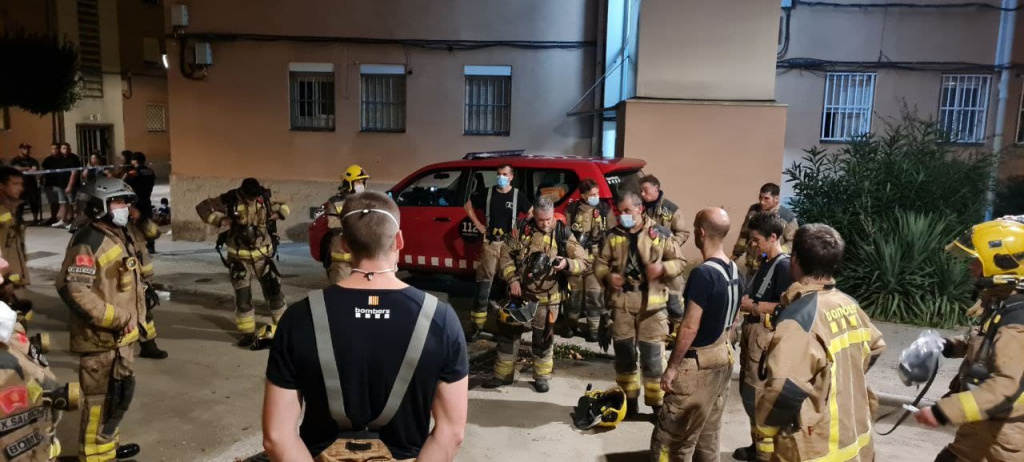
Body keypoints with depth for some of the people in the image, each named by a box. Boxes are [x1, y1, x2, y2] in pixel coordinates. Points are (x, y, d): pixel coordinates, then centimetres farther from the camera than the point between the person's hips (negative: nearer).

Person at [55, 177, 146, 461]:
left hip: (122, 335, 10)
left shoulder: (120, 236, 13)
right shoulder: (88, 242, -18)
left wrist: (133, 320, 18)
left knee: (121, 393, 20)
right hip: (100, 337, -10)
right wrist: (117, 318, -23)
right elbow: (73, 290, -26)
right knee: (102, 399, -1)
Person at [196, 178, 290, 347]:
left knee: (273, 290, 9)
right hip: (239, 257, -2)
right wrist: (221, 220, -19)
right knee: (242, 296, 0)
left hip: (262, 255, 2)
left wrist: (273, 215, -9)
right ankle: (248, 332, 15)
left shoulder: (265, 199, -6)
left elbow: (285, 208, 11)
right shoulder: (229, 201, -14)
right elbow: (202, 207, -8)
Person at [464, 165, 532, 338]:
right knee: (484, 281, -1)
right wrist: (478, 224, 9)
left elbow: (532, 212, 11)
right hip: (490, 243, 1)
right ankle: (478, 323, 2)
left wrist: (521, 227, 0)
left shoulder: (518, 195, 0)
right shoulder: (488, 193, 4)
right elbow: (468, 206, 17)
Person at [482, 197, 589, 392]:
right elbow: (506, 254, 2)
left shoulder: (563, 234, -7)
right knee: (508, 333, 10)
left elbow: (584, 262, -7)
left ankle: (541, 377, 28)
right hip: (520, 293, 2)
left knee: (543, 339, 9)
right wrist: (512, 279, -9)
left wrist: (566, 264, -27)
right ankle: (503, 374, 26)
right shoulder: (523, 230, -3)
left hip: (546, 298, -2)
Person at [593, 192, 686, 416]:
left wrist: (663, 268, -17)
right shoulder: (613, 235, 7)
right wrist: (607, 276, -9)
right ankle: (629, 401, 27)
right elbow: (599, 263, 12)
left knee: (653, 356, -2)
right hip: (621, 300, 3)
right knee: (623, 353, 11)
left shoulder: (660, 234, -1)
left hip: (651, 301, -3)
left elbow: (679, 261, 3)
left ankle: (657, 404, 13)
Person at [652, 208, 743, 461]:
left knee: (669, 439, 0)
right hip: (723, 357, 9)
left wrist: (672, 367, -14)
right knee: (708, 435, 19)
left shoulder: (703, 274, -24)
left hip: (697, 363, -9)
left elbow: (689, 328, -23)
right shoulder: (735, 271, 4)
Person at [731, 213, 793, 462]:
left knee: (755, 393, -4)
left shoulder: (784, 266, -15)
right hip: (751, 329, 9)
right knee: (747, 390, 15)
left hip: (765, 334, -9)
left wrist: (753, 306, -15)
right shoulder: (765, 262, 12)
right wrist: (745, 300, 6)